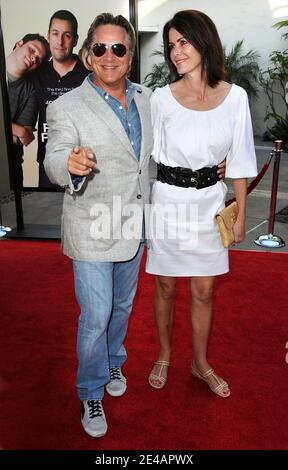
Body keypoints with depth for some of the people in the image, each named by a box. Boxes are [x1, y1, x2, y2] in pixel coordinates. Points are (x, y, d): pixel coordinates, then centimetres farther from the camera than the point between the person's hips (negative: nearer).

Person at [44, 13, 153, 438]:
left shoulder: (146, 98, 3)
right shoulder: (67, 108, -14)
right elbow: (53, 162, -27)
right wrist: (71, 164, -49)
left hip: (133, 226, 6)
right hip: (92, 231, -5)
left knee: (122, 306, 22)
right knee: (95, 318, 3)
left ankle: (113, 362, 49)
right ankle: (92, 394, 27)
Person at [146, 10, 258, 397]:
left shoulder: (235, 97, -4)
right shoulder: (161, 98, -7)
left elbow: (239, 161, 1)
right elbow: (150, 153, 1)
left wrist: (241, 213, 3)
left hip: (210, 204, 1)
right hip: (168, 201, -1)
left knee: (204, 291, 12)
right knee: (165, 287, 13)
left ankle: (201, 363, 34)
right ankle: (164, 356, 36)